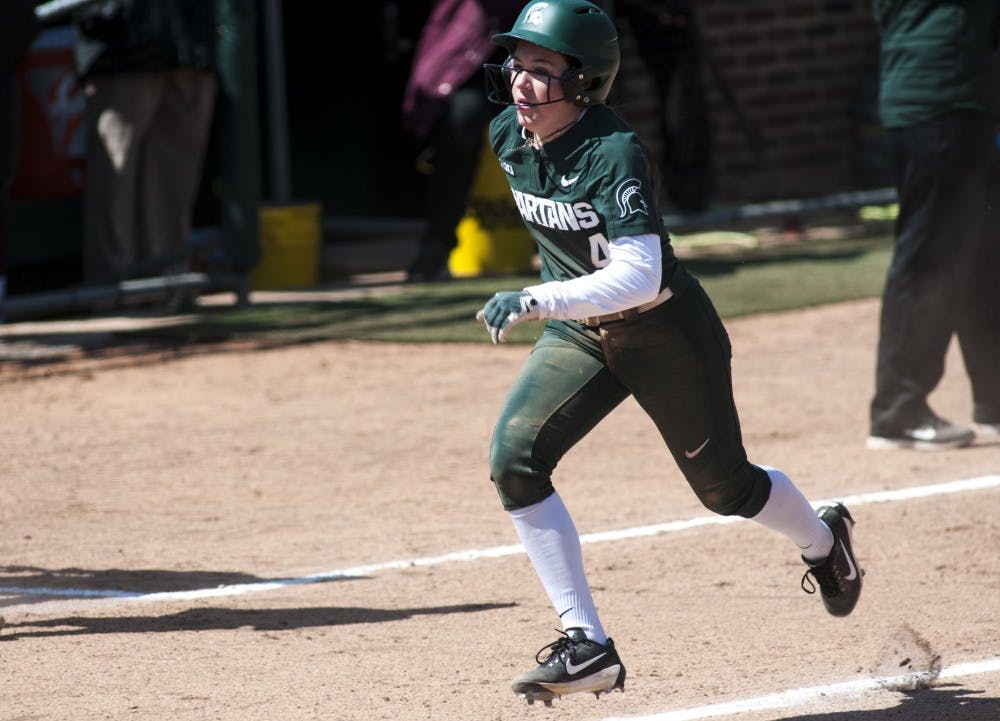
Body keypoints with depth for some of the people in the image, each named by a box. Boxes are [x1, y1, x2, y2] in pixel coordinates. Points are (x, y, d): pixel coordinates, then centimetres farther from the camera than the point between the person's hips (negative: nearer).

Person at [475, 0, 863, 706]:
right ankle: (587, 647, -12)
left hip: (666, 333, -6)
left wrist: (536, 301, -49)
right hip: (579, 334, 6)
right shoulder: (508, 136, -9)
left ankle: (823, 538, 48)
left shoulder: (614, 153, -31)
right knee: (514, 458, -15)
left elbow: (639, 277, -40)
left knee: (725, 487, 11)